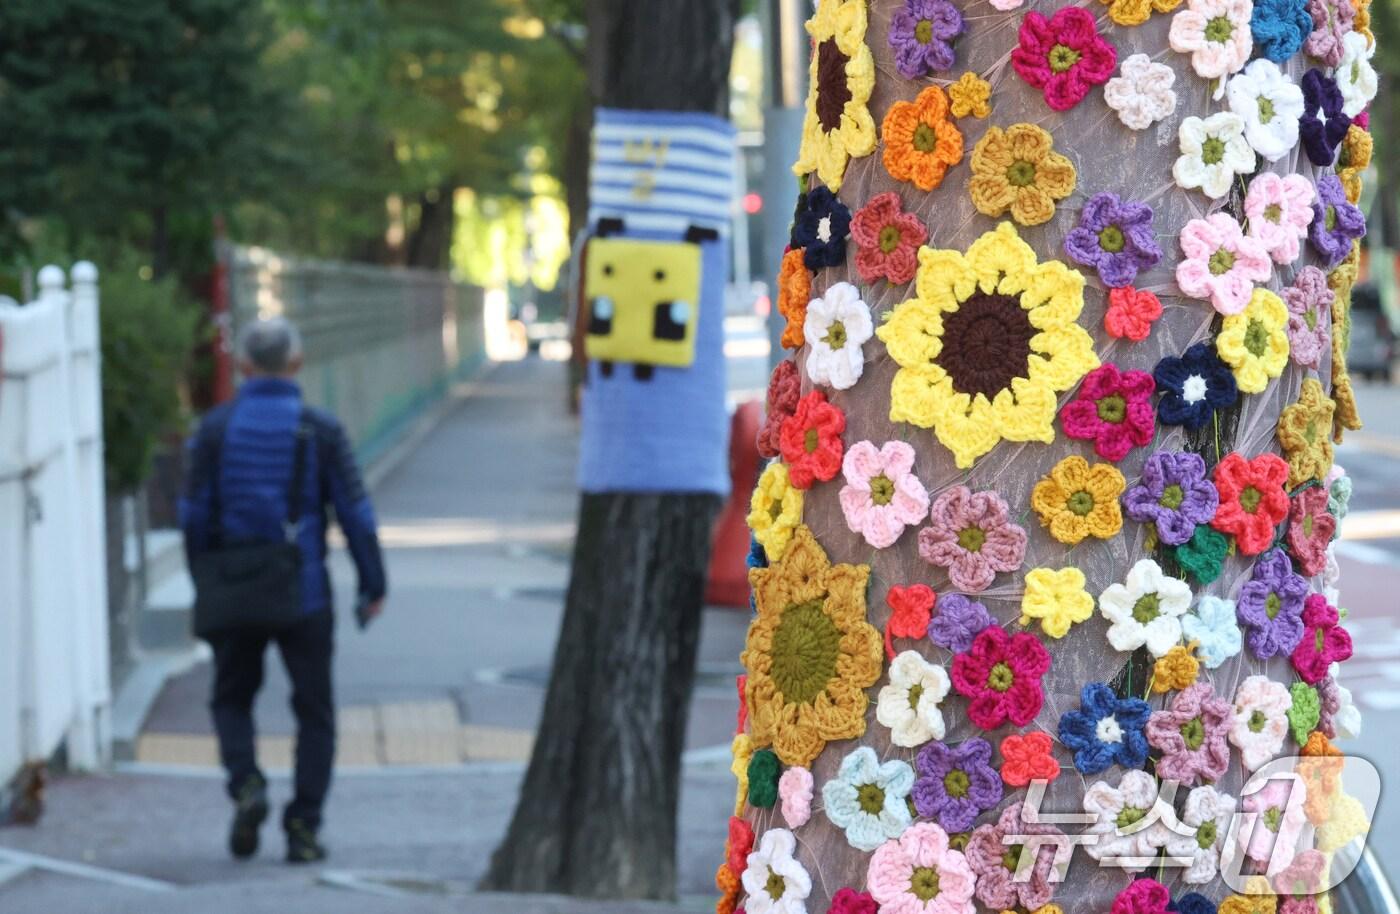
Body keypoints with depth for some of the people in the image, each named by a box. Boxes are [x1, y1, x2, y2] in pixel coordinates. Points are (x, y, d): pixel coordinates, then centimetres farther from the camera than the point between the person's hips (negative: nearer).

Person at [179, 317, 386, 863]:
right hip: (304, 592, -1)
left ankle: (245, 782, -7)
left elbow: (193, 514, -1)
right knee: (313, 710, 9)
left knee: (232, 697, 18)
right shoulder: (320, 429, -4)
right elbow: (355, 513, -5)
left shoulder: (216, 428, -1)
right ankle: (303, 828, 5)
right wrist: (373, 585, 4)